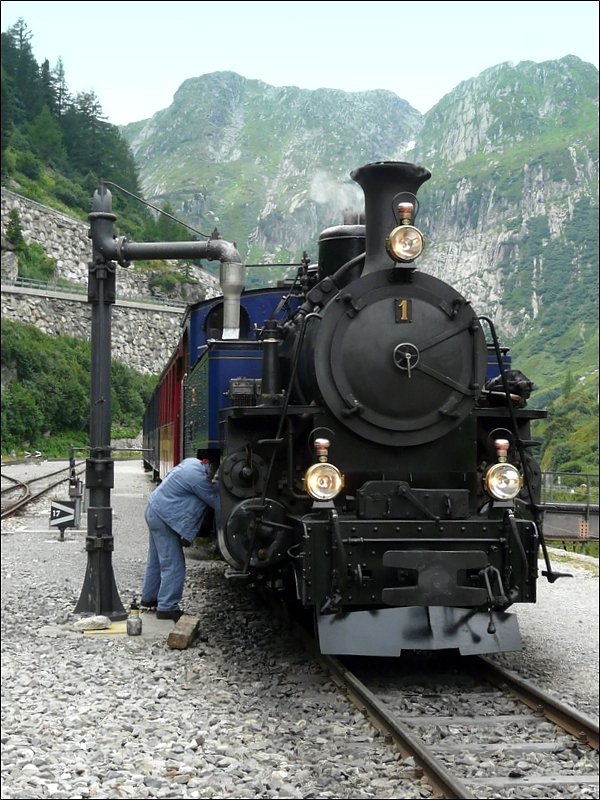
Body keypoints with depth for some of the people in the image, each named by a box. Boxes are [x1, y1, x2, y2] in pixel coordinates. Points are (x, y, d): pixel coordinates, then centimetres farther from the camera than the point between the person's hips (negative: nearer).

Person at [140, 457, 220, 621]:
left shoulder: (192, 462, 6)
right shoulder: (199, 478, -22)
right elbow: (215, 501, -11)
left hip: (153, 511, 10)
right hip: (163, 518, -10)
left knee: (156, 561, 22)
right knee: (173, 565, -5)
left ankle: (149, 598, 34)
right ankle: (167, 607, -2)